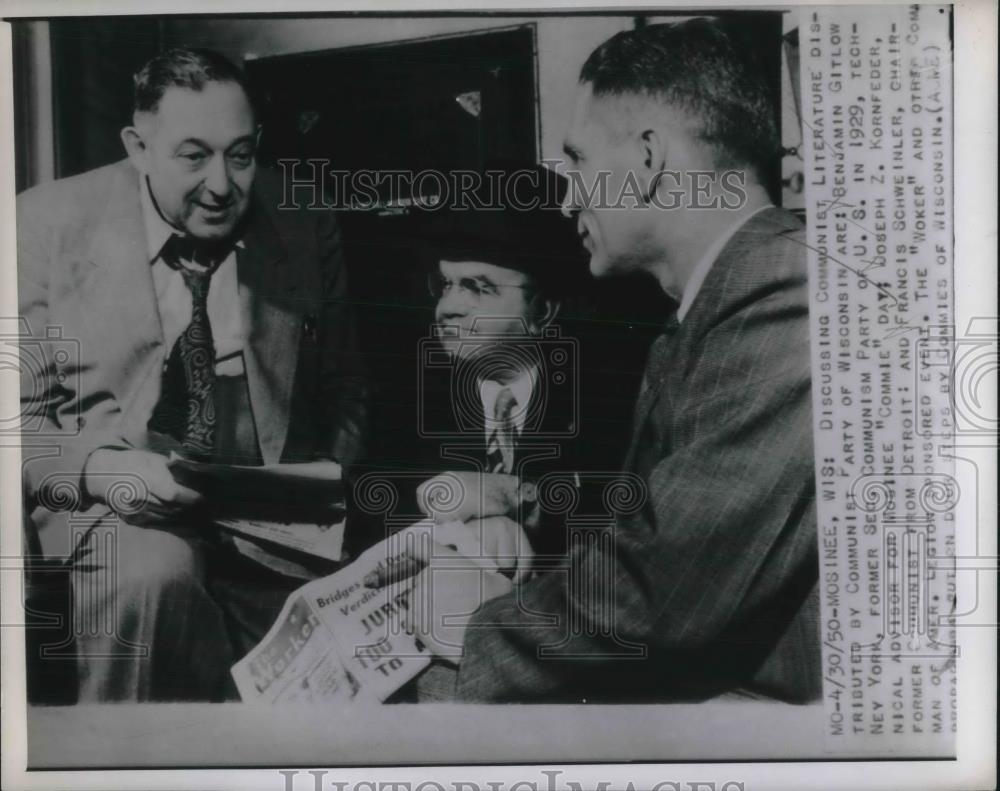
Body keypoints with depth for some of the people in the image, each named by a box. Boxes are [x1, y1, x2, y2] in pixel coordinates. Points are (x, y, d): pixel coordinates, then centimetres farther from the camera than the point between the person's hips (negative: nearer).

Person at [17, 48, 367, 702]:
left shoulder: (304, 225, 4)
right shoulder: (50, 225, -3)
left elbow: (342, 394, 12)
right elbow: (20, 410, -1)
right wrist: (96, 471, -21)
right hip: (111, 512, -1)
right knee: (152, 573, -33)